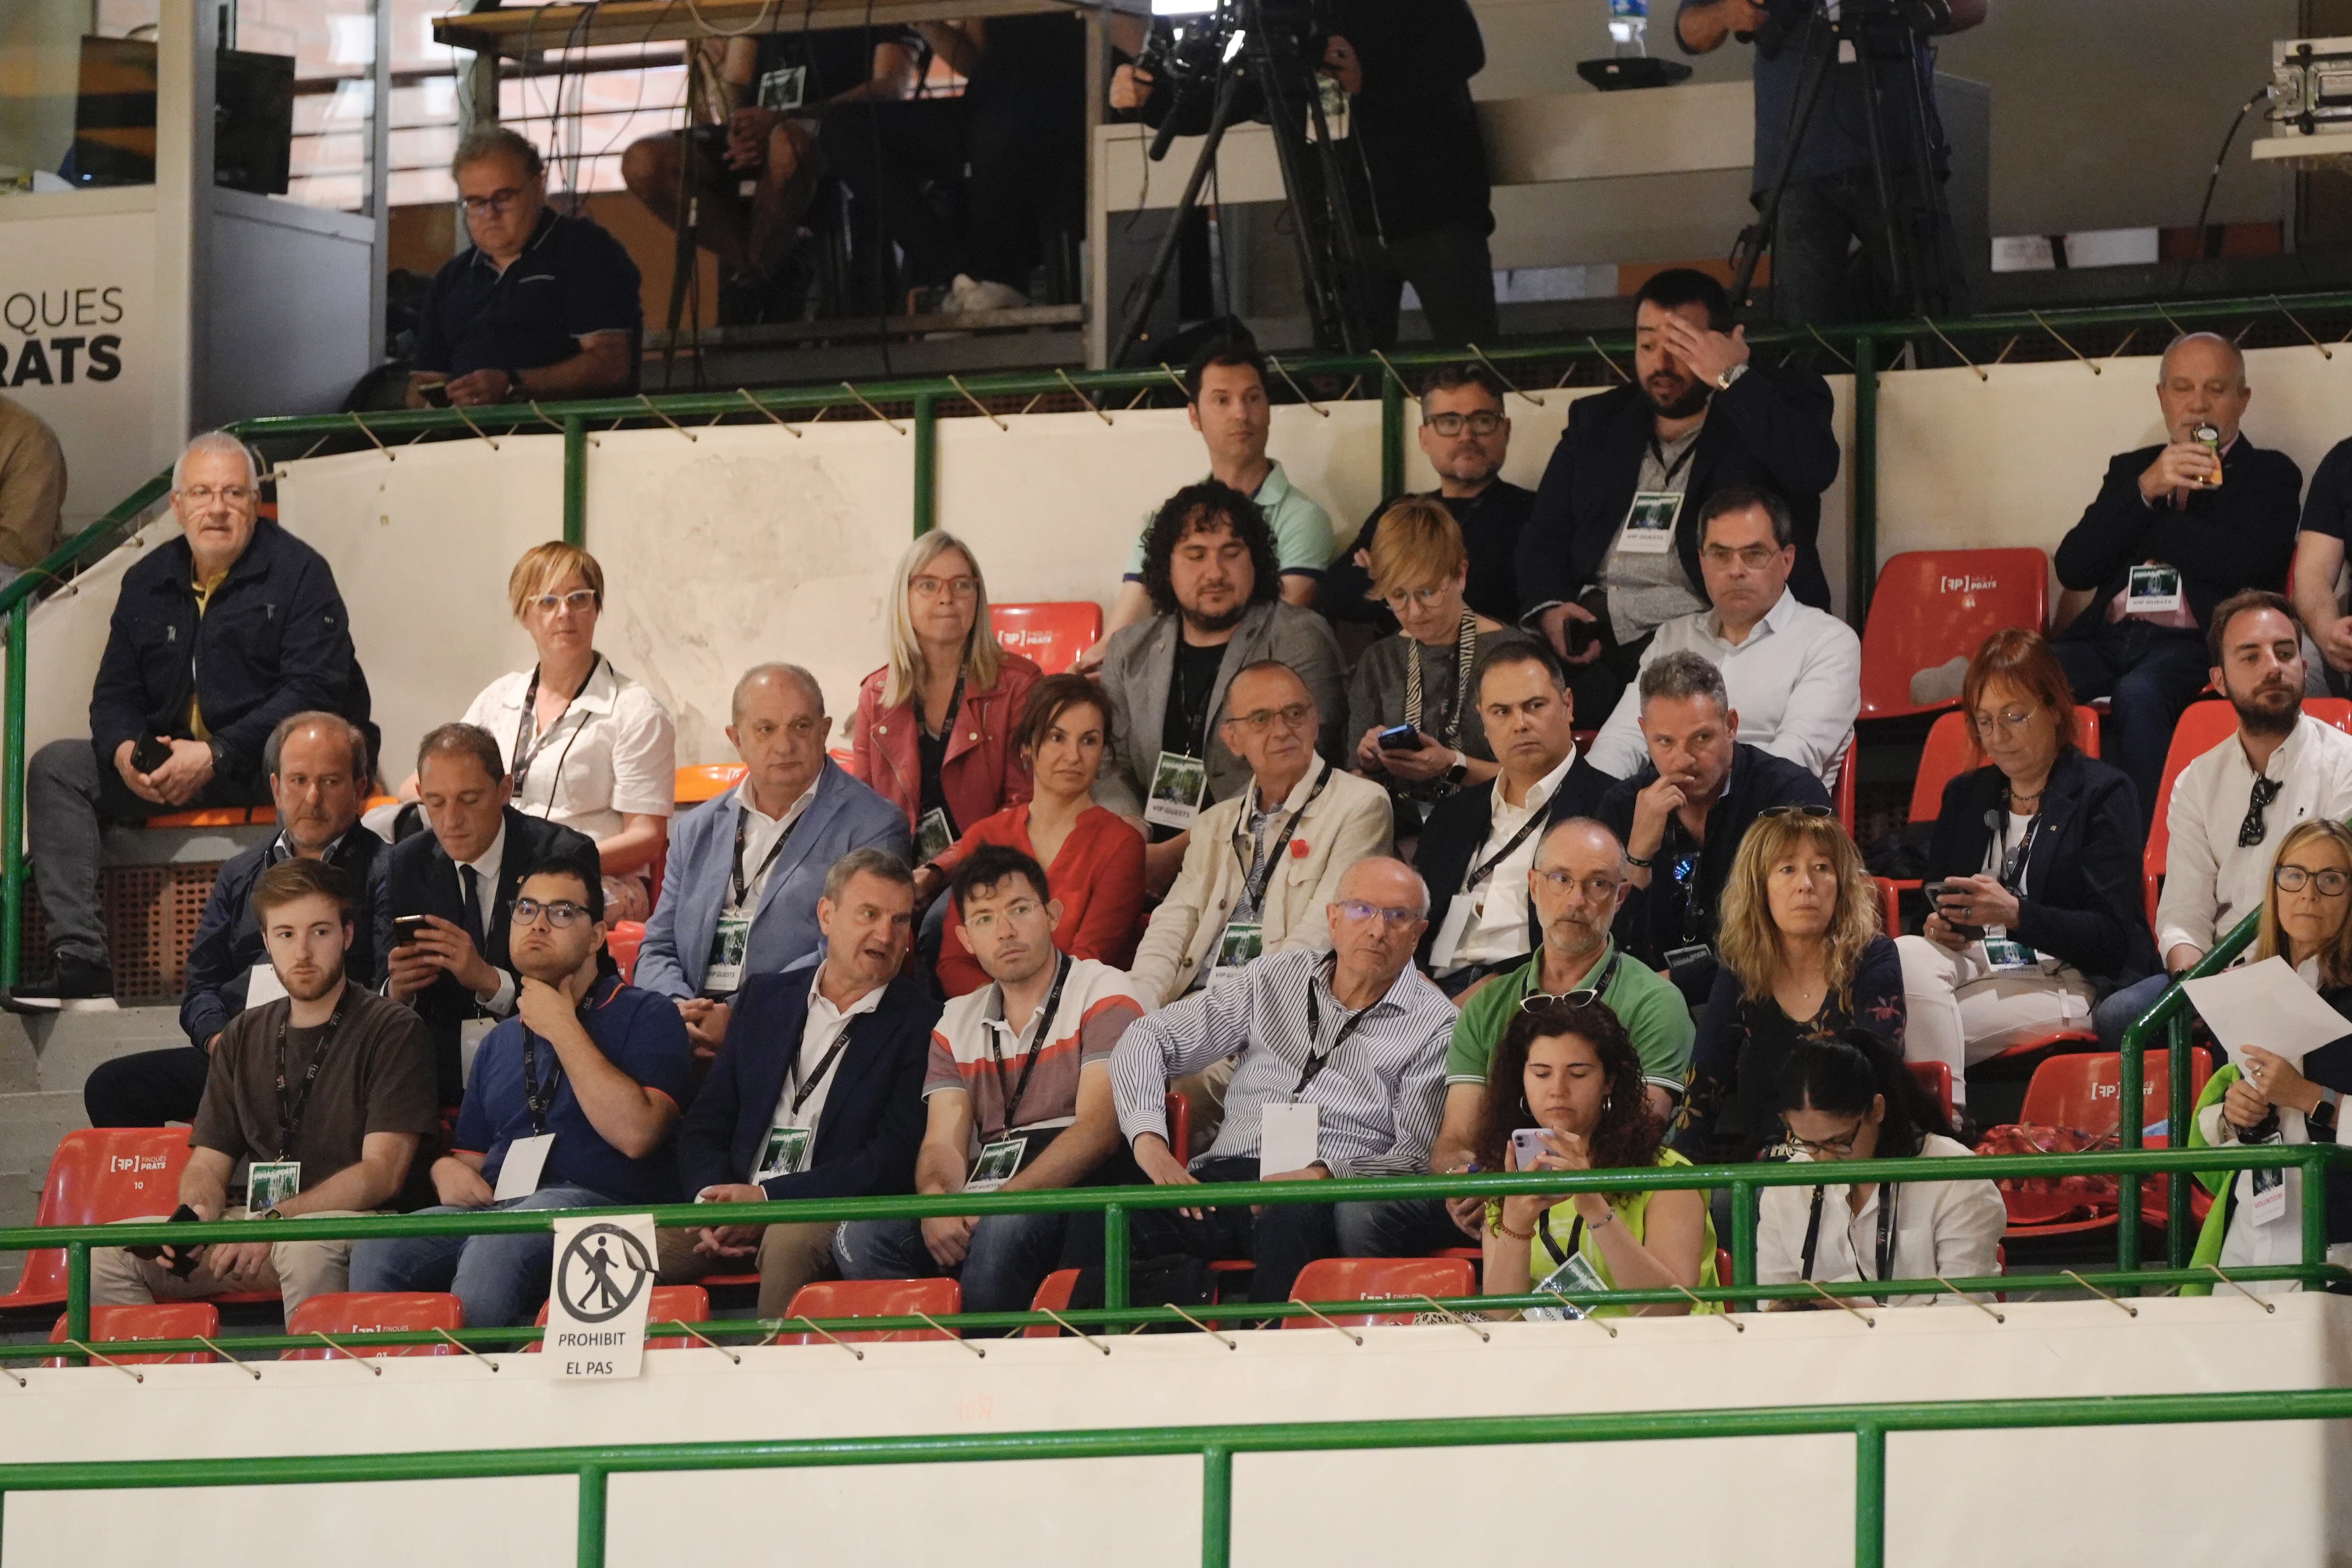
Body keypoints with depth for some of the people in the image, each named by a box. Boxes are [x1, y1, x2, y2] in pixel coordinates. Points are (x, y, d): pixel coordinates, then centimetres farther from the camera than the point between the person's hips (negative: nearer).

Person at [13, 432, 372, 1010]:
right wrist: (124, 751, -11)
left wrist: (215, 756, -23)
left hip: (261, 765, -6)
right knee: (56, 766, -9)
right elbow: (114, 695, 15)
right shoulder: (147, 583, 13)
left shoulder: (298, 572, -4)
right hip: (169, 766, 6)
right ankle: (79, 962, -21)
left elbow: (314, 692, -15)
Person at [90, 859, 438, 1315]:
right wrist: (195, 1214, -9)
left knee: (308, 1247, -41)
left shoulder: (392, 1031, 0)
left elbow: (382, 1172, -10)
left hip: (355, 1226, -5)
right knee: (105, 1251, -15)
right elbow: (207, 1163, 17)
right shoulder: (244, 1036, 19)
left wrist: (274, 1222, -21)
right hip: (253, 1222, 5)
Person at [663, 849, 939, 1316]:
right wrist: (714, 1199, -6)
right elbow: (703, 1124, 17)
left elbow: (893, 1162, -7)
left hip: (838, 1219, -4)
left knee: (790, 1241, -38)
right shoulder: (764, 997, 18)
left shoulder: (919, 1025, 2)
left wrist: (766, 1199, -15)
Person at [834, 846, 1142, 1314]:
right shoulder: (957, 1022, 20)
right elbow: (943, 1143, 9)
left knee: (1001, 1229, -38)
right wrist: (936, 1202, -17)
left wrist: (999, 1202, -23)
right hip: (982, 1201, 5)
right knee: (858, 1236, -23)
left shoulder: (1102, 993, 3)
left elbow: (1098, 1128, -11)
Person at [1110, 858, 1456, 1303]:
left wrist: (1320, 1175, -18)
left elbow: (1415, 1157, 0)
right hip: (1225, 1178, 3)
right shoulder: (1275, 978, 19)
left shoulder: (1435, 1025, 9)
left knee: (1289, 1219, -42)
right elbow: (1148, 1040, 17)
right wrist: (1148, 1138, -2)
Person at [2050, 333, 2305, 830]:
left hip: (2196, 644, -4)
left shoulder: (2268, 474, 12)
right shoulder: (2130, 469, 24)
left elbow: (2241, 562, -8)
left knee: (2137, 694, -38)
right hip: (2110, 639, 4)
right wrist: (2143, 492, -3)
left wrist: (2131, 526, 3)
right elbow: (2072, 568, 10)